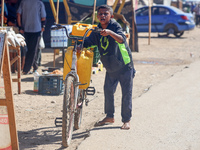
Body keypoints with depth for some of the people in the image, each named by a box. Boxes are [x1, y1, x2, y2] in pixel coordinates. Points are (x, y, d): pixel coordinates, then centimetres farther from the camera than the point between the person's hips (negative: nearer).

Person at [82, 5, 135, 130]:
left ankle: (127, 120, 8)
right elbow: (88, 42, 1)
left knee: (126, 93, -1)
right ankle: (109, 116, 29)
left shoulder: (115, 26, -19)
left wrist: (110, 33, -53)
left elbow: (122, 39, -36)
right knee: (108, 91, 12)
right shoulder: (97, 31, 0)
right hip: (110, 68, 6)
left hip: (124, 66, -6)